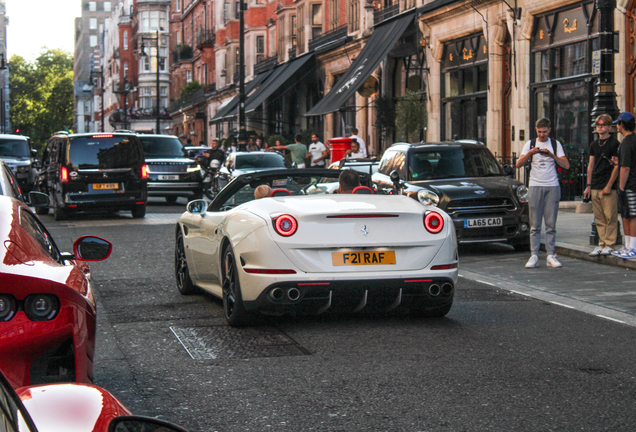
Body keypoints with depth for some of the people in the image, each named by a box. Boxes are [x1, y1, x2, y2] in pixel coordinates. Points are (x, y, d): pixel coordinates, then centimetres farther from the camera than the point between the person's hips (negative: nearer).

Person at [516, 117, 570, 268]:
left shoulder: (555, 144, 9)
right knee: (535, 224, -3)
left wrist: (552, 155, -14)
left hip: (552, 187, 0)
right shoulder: (530, 144, 10)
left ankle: (550, 255, 2)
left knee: (551, 223, -1)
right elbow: (518, 164, 0)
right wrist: (530, 153, -15)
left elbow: (566, 165, -1)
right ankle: (534, 256, -3)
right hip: (535, 186, 0)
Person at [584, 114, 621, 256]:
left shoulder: (614, 143, -3)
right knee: (599, 218, 7)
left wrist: (609, 186, -12)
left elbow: (617, 166, -7)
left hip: (608, 187, -6)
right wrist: (588, 185, 12)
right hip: (595, 187, 6)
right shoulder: (594, 145, 17)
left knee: (610, 217, -6)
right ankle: (602, 244, 12)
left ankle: (609, 244, -2)